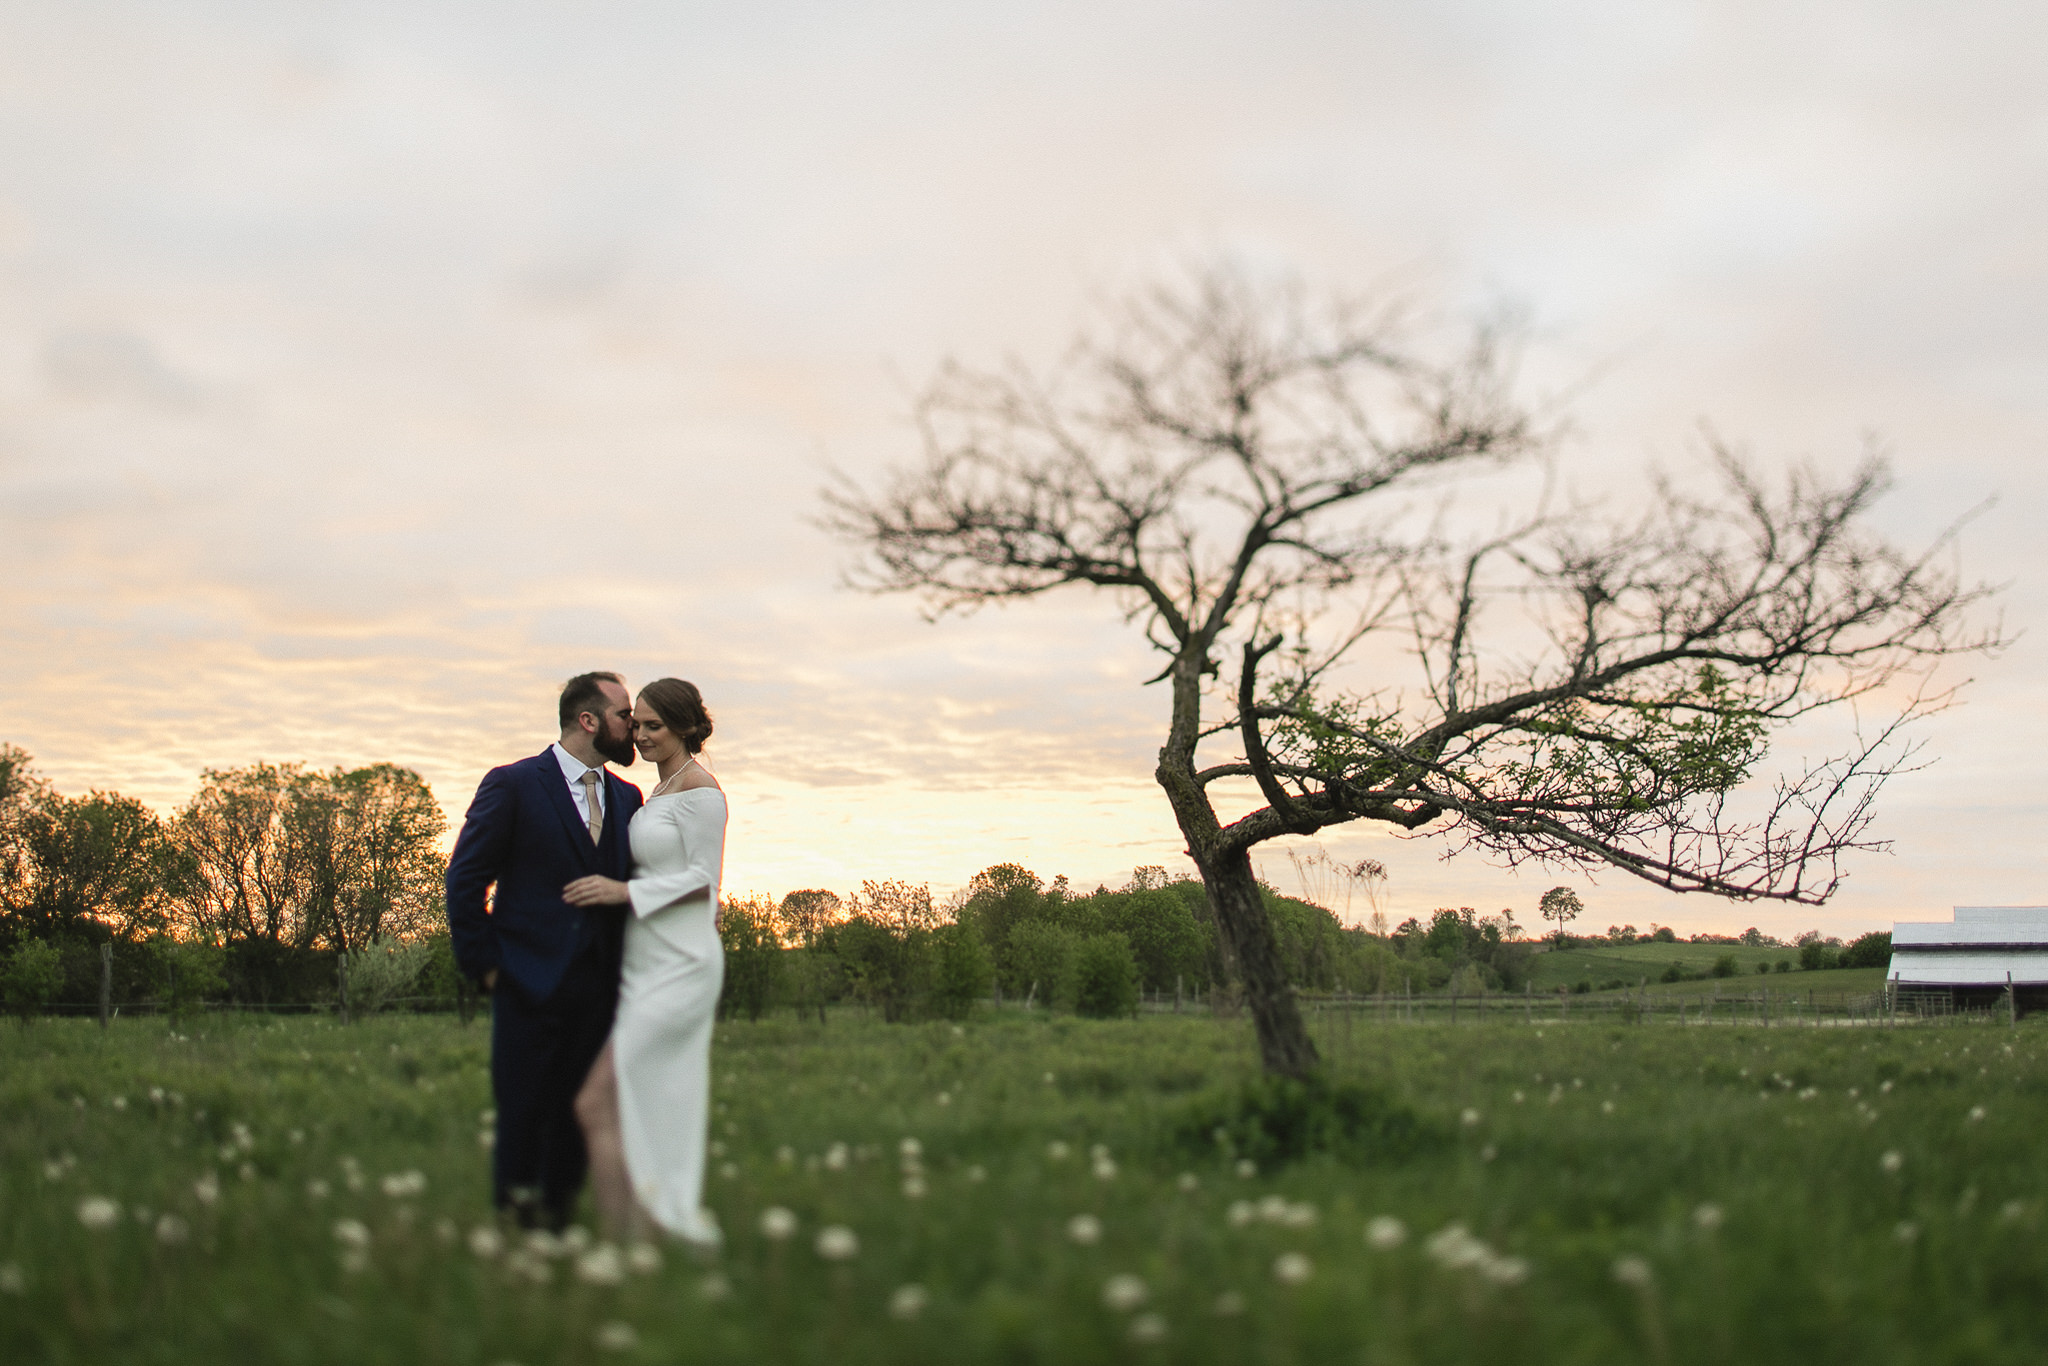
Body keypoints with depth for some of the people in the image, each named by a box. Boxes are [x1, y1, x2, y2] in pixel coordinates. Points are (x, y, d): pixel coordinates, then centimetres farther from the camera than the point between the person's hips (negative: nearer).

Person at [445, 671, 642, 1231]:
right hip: (530, 984, -4)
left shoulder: (627, 797, 13)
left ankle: (557, 1216, 16)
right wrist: (483, 964, -5)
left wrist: (624, 969, 6)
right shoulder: (512, 785, -4)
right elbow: (465, 881, -3)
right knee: (522, 1115, 2)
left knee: (578, 1113, 6)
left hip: (598, 989, 5)